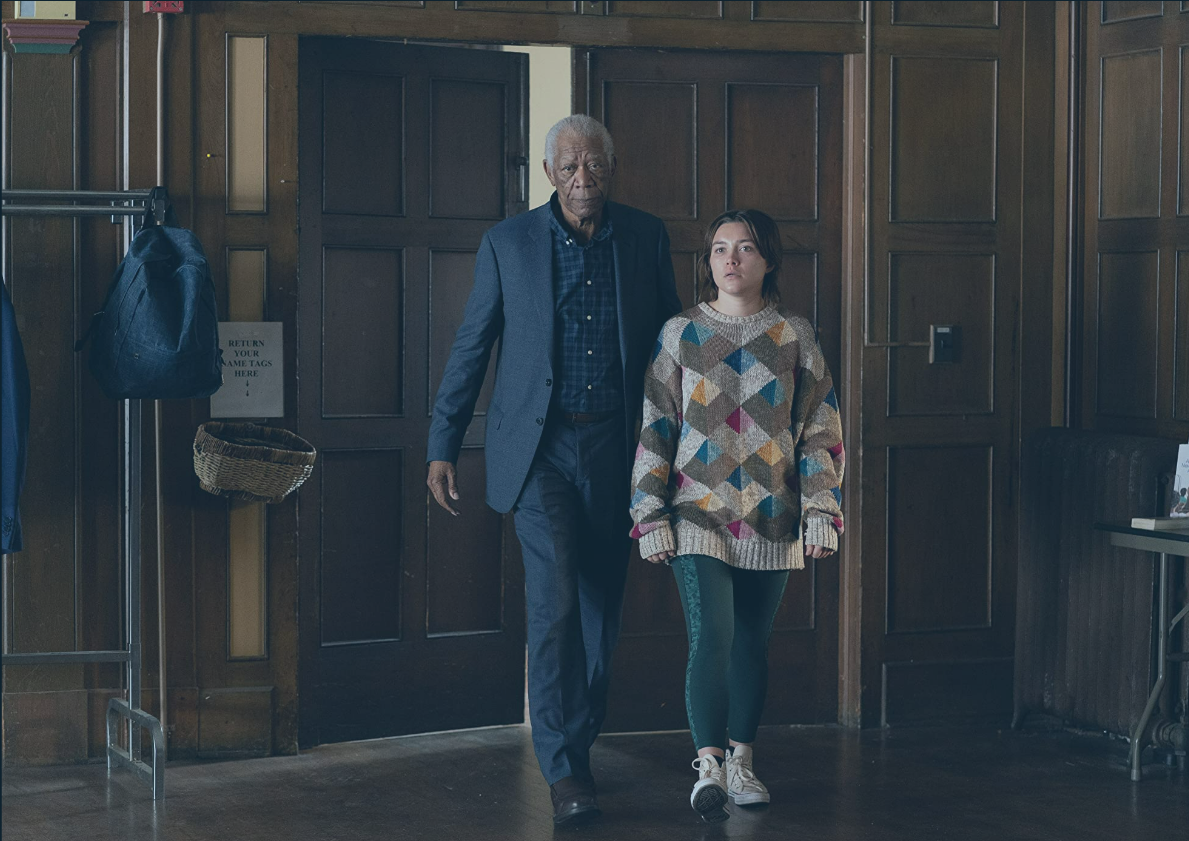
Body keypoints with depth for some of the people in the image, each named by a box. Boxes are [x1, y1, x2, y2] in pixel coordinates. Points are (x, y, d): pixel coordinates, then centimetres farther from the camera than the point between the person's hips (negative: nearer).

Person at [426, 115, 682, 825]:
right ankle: (564, 768, -8)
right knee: (556, 601, -13)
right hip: (540, 447, -2)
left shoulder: (646, 238, 5)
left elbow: (670, 338, 12)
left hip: (616, 447, 2)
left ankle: (579, 741, 27)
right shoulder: (509, 242, 1)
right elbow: (471, 348, 4)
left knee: (602, 606, 9)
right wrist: (443, 447, 1)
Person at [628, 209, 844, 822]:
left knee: (752, 642, 8)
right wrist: (650, 516, -2)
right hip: (698, 514, -2)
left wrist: (820, 511, -2)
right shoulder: (681, 333, 3)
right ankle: (708, 767, -17)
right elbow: (655, 428, 3)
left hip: (770, 517, 2)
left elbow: (820, 430, 6)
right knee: (711, 638, -14)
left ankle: (740, 762, 20)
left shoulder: (794, 336, 5)